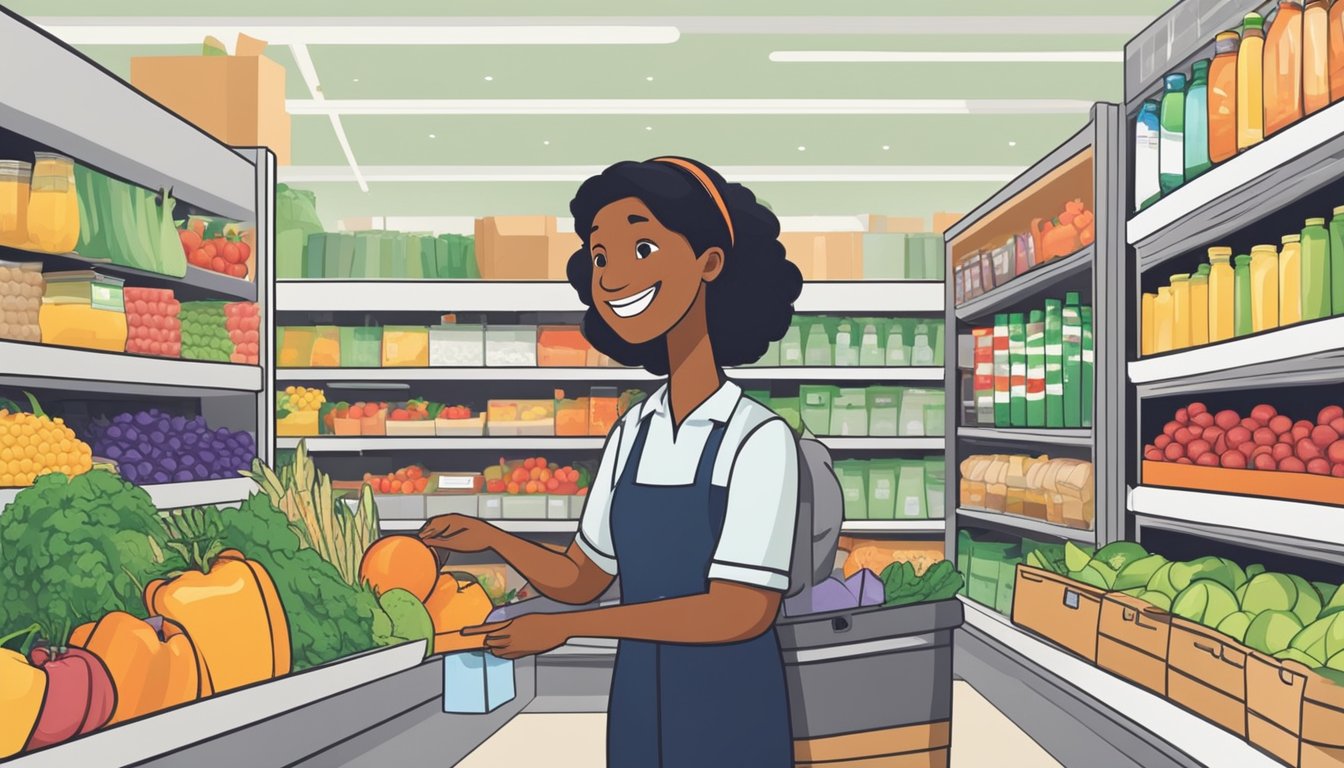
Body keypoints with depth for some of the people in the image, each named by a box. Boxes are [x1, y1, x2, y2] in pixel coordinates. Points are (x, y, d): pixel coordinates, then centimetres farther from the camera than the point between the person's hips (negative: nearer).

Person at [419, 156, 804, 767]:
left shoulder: (759, 438, -17)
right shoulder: (631, 433, 4)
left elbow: (740, 611, -22)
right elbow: (577, 579, 7)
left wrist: (562, 627, -19)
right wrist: (493, 539, -11)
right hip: (638, 716, 6)